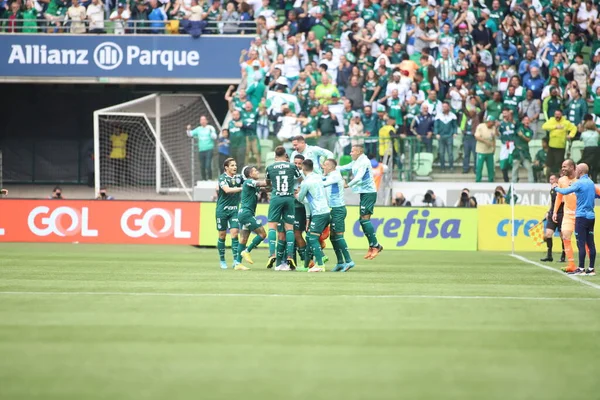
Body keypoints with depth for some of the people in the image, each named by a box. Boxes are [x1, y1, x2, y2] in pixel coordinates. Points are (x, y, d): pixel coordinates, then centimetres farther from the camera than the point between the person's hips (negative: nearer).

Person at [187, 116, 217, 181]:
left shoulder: (210, 128, 0)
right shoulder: (198, 129, 12)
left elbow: (214, 137, -10)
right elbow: (190, 134, 15)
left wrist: (211, 131, -26)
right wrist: (188, 129, -4)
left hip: (209, 150, -4)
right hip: (201, 150, 5)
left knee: (208, 165, -15)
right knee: (202, 166, 6)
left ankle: (209, 179, -7)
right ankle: (203, 179, 15)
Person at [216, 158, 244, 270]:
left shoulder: (238, 177, 6)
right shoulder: (222, 178, -8)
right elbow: (227, 190, -24)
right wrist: (242, 188, -28)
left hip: (234, 210, 3)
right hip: (222, 209, -3)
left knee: (234, 233, -8)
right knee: (222, 235, 4)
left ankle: (236, 261, -8)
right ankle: (222, 260, 16)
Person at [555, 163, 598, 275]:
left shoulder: (579, 183, -12)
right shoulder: (591, 182, 12)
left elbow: (565, 191, -16)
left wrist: (556, 188, 1)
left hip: (582, 216, -8)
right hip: (591, 216, 8)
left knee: (581, 243, -6)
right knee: (590, 243, 6)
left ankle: (581, 269, -7)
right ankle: (591, 269, 6)